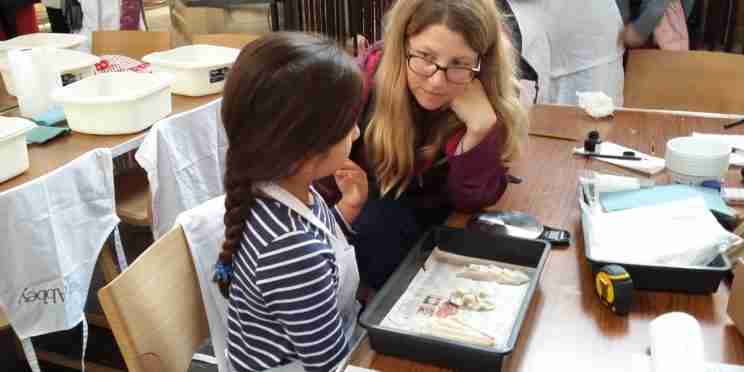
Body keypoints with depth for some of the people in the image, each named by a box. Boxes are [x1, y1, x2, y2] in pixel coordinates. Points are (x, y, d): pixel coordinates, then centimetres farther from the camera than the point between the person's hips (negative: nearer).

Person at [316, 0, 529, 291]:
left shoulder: (494, 99, -21)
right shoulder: (363, 81, -22)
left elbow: (470, 200, -22)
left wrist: (480, 127, -36)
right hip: (358, 207, 1)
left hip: (427, 216, -1)